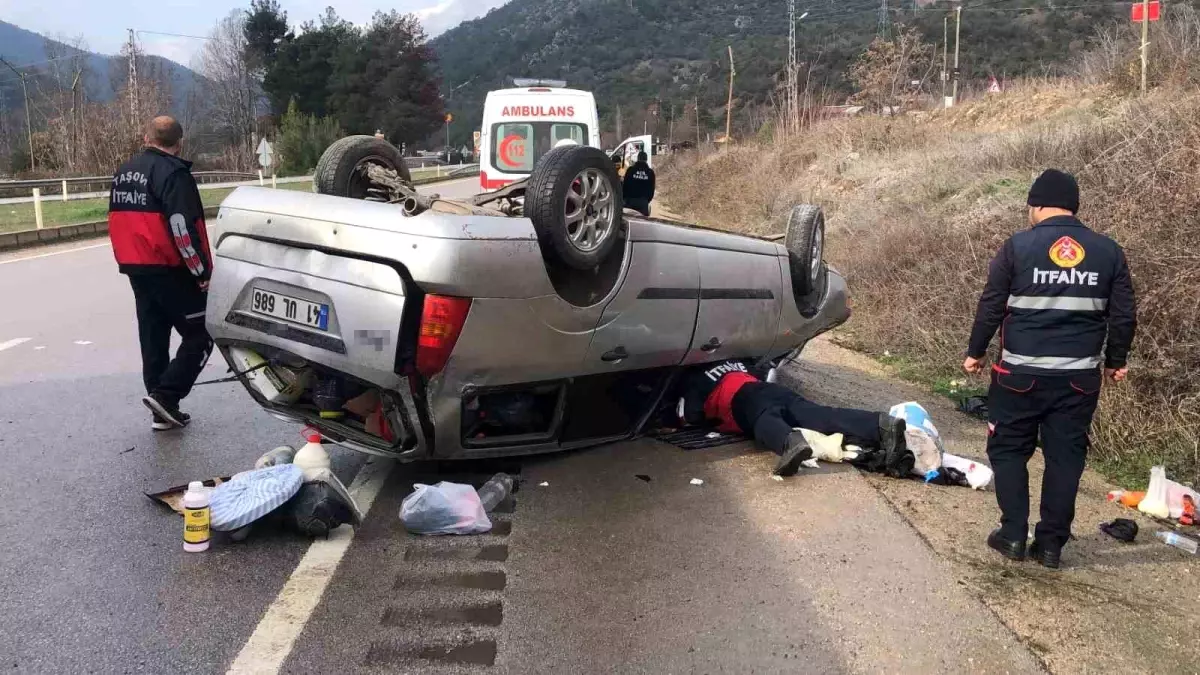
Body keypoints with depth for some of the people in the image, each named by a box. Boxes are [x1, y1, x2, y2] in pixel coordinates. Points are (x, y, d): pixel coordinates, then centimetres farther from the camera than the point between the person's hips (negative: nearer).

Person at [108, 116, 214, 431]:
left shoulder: (125, 172, 15)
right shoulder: (173, 172, -13)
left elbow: (120, 222, 20)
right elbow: (182, 227, -21)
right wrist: (202, 271, -17)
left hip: (137, 268, 8)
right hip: (169, 270, -8)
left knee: (153, 339, 12)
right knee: (199, 336, -1)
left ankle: (163, 411, 16)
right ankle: (165, 395, -12)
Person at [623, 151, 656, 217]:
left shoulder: (631, 170, 1)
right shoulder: (650, 172, 5)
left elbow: (625, 185, 3)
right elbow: (652, 188, 8)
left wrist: (624, 197, 13)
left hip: (630, 199, -1)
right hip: (644, 201, 1)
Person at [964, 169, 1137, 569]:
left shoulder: (1018, 246, -6)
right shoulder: (1108, 251, 3)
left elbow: (991, 307, -3)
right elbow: (1124, 316, 7)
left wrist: (976, 352, 9)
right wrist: (1116, 360, 21)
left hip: (1022, 372, -2)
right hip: (1080, 376, 3)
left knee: (1008, 449, 12)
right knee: (1066, 456, 10)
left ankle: (1013, 534, 10)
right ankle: (1051, 544, 14)